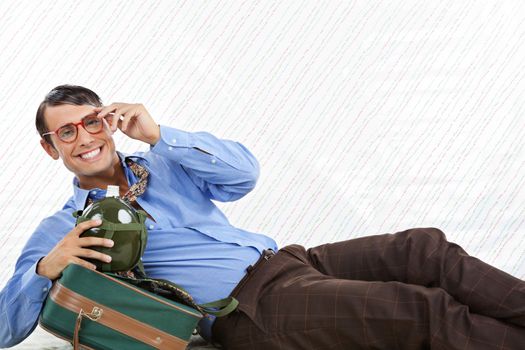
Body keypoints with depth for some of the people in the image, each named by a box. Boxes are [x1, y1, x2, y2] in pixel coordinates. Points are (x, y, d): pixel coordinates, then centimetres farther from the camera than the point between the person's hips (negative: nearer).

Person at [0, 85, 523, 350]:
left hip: (283, 259, 6)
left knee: (423, 249, -13)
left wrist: (158, 135, -6)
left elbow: (243, 171, 4)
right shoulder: (63, 229, 7)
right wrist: (46, 266, -21)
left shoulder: (161, 163, 19)